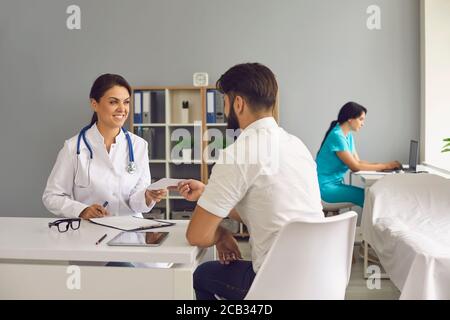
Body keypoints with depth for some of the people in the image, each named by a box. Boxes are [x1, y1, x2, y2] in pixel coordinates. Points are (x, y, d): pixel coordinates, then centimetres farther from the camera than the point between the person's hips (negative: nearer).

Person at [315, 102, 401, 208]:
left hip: (336, 183, 8)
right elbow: (355, 166, -18)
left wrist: (382, 165, -4)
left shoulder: (348, 136, 11)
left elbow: (358, 162, 9)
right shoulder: (337, 136, -18)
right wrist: (384, 166, -13)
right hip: (326, 187, -8)